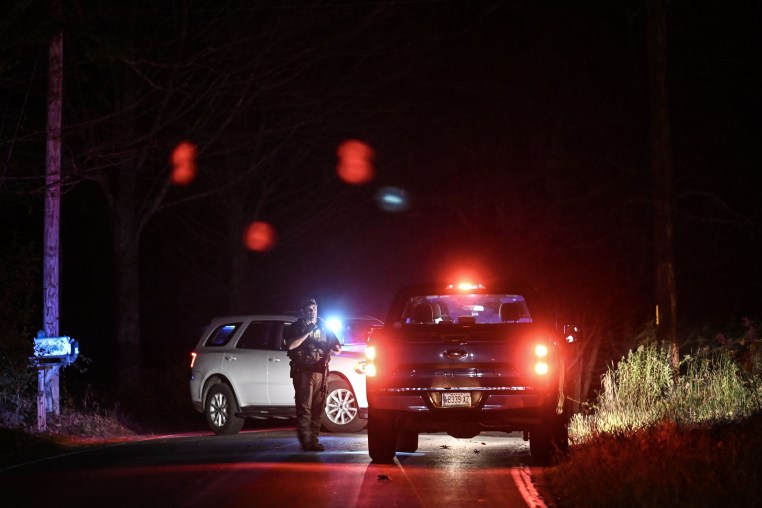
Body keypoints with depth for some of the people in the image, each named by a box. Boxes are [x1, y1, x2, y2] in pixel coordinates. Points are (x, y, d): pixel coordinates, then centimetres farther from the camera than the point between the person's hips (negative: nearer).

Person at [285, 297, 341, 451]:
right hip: (303, 372, -4)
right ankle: (305, 441, -12)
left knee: (318, 409, 2)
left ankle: (313, 440, 6)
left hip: (320, 372, 4)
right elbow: (290, 345, -13)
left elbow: (337, 348, 21)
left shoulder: (324, 327, 17)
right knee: (304, 408, -10)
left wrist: (333, 349, -3)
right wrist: (308, 332, -16)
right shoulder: (297, 327, 5)